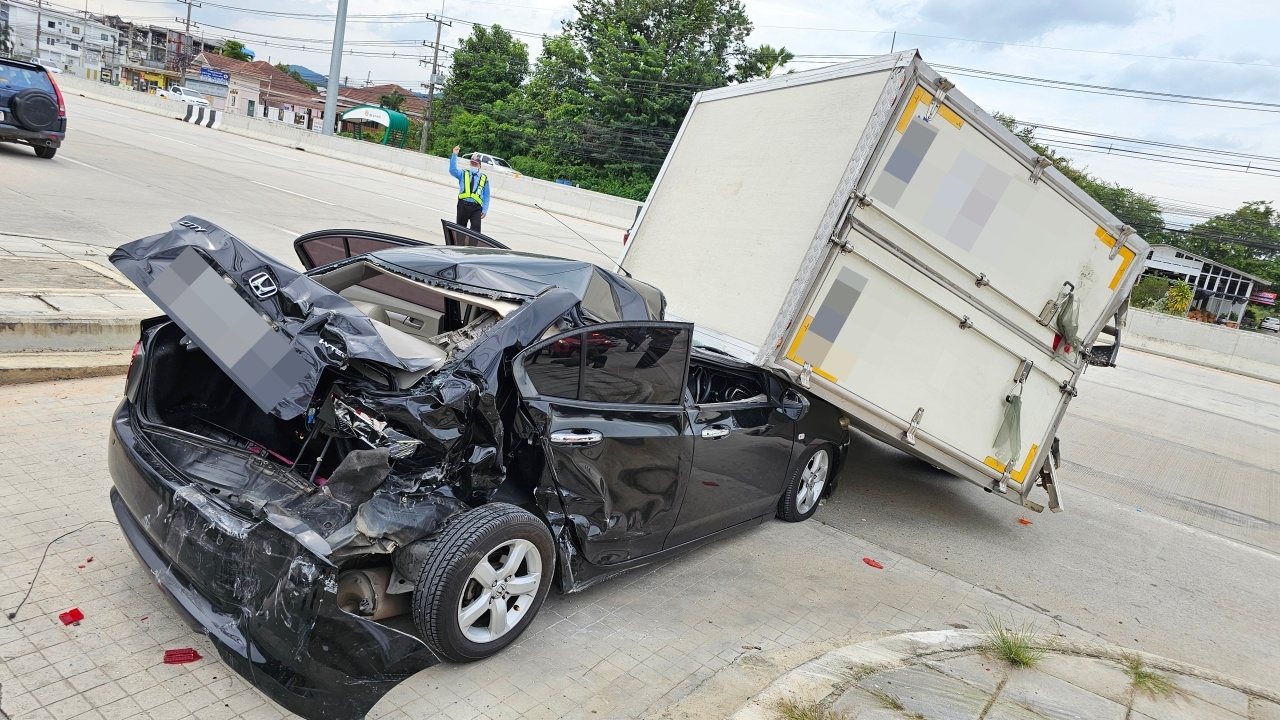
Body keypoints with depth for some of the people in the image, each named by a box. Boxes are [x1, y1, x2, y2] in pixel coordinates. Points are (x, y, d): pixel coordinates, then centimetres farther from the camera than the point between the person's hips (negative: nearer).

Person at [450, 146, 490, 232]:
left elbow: (486, 196, 8)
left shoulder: (484, 178, 11)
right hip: (463, 205, 1)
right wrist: (454, 155, -10)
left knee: (476, 228, -15)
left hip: (476, 208, -1)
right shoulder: (463, 174, 14)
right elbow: (452, 170, -4)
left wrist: (484, 210, 0)